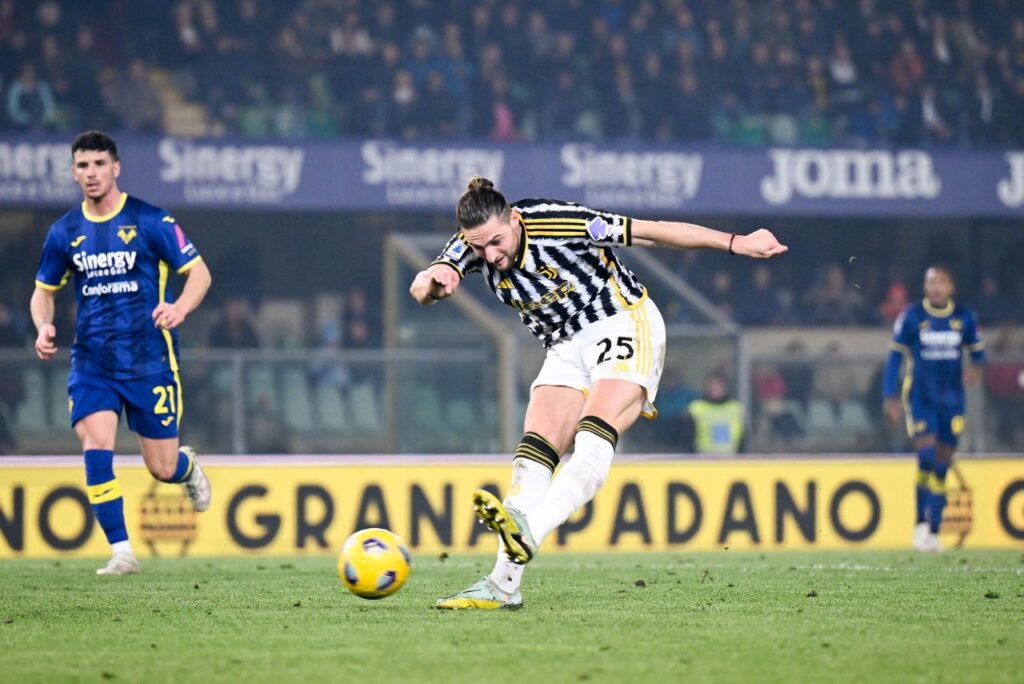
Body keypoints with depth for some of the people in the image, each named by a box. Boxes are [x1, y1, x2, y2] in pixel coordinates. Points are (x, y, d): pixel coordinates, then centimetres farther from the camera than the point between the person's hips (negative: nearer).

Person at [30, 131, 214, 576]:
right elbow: (44, 291, 17)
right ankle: (121, 552, -12)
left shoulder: (150, 221, -5)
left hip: (149, 361, -2)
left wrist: (179, 308, -23)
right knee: (96, 451, -18)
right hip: (91, 363, 2)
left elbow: (199, 273, -2)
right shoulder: (65, 232, 5)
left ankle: (188, 467, 40)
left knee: (162, 469, 2)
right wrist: (44, 327, -4)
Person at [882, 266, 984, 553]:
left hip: (952, 399, 3)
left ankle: (933, 532, 12)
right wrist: (889, 397, -3)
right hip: (920, 397, -3)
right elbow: (895, 356, 2)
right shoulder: (911, 317, -3)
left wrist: (975, 367, -11)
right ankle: (921, 522, -3)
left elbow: (977, 350, 13)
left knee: (942, 466, 5)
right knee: (927, 457, -17)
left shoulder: (964, 318, 3)